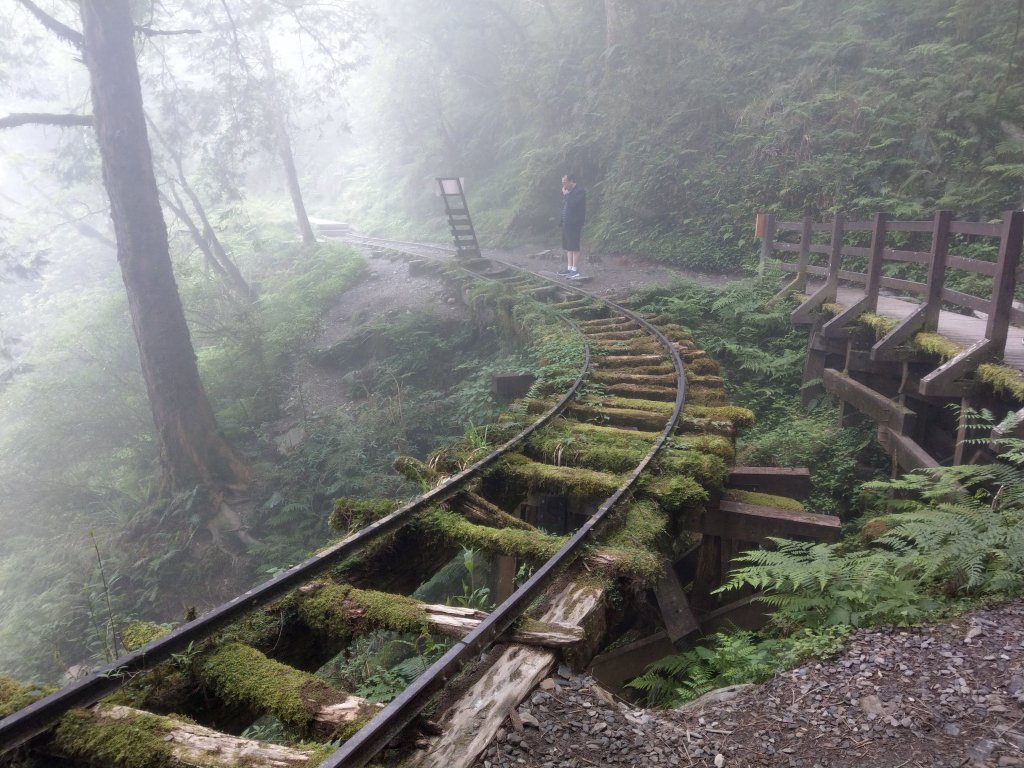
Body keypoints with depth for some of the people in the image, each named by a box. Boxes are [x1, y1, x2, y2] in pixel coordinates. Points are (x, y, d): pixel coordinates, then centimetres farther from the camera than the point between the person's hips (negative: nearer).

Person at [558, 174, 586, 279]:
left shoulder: (580, 191, -11)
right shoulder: (569, 192, 17)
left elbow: (572, 204, -23)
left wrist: (566, 195, -13)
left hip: (574, 224, -10)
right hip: (566, 223, 10)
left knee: (574, 247, -8)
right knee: (568, 247, 12)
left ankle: (575, 271, -5)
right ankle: (569, 268, 19)